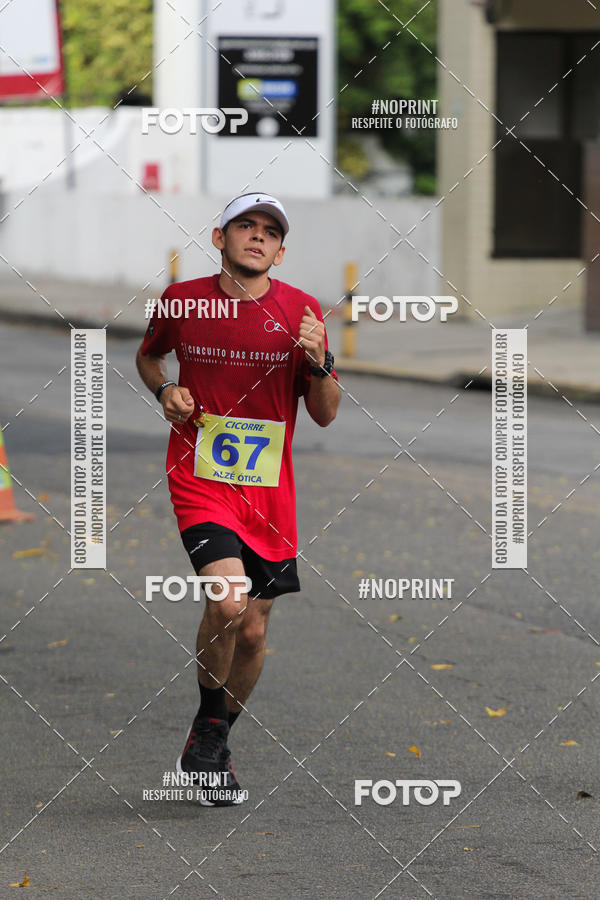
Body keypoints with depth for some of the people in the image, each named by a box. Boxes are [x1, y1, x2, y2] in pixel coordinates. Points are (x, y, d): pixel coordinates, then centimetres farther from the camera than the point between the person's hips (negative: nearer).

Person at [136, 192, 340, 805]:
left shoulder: (301, 312, -1)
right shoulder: (181, 300, -2)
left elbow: (324, 414, 3)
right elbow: (147, 355, 20)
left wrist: (319, 362, -17)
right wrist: (165, 390, -1)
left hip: (268, 490, 2)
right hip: (199, 479, -2)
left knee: (252, 632, 7)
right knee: (227, 600, -24)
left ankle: (214, 748, 31)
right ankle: (208, 723, 0)